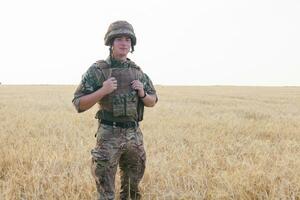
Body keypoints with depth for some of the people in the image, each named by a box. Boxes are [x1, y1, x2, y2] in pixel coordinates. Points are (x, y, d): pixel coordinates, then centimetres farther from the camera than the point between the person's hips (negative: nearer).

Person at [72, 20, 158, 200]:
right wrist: (103, 91, -22)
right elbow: (79, 104, -9)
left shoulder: (137, 71, 7)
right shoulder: (97, 71, -8)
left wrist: (142, 93, -7)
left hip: (134, 135, 5)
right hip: (109, 136, -5)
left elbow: (152, 101, 15)